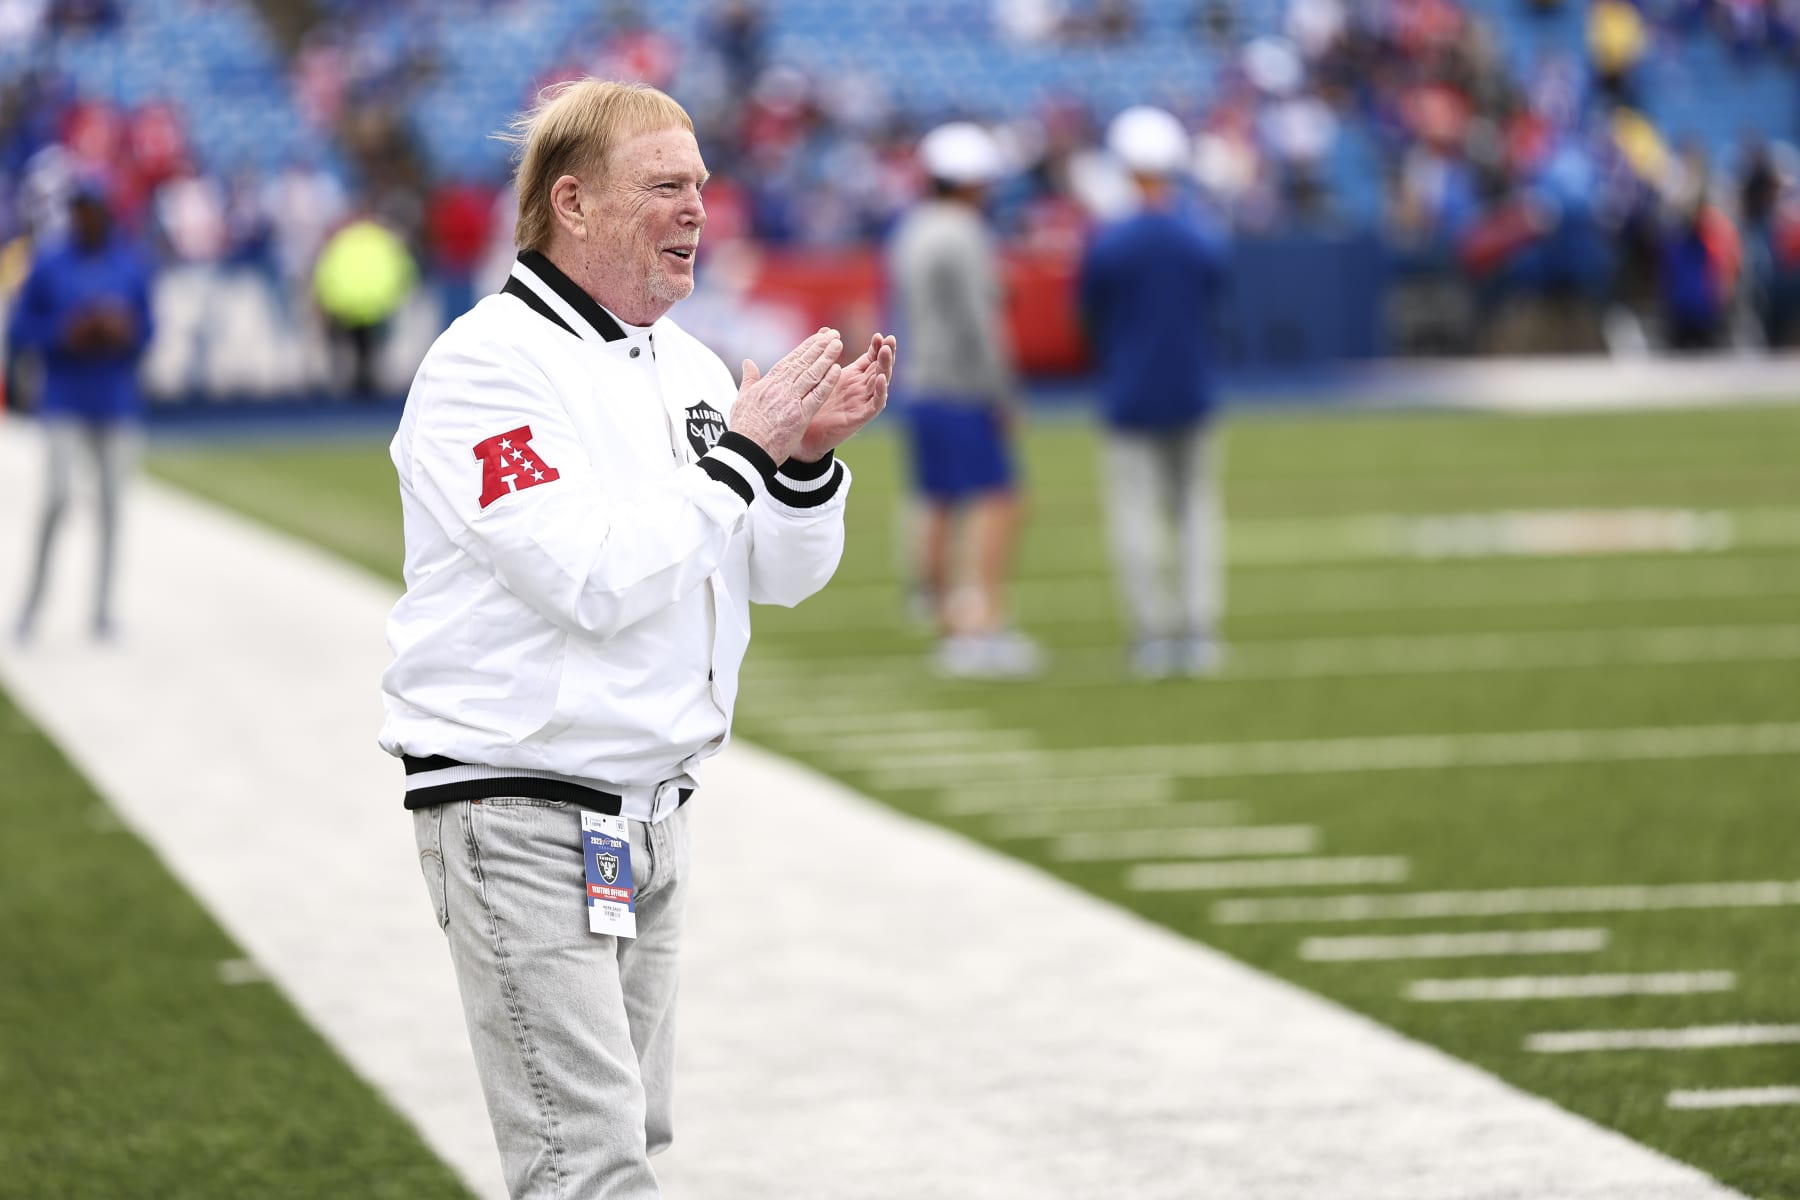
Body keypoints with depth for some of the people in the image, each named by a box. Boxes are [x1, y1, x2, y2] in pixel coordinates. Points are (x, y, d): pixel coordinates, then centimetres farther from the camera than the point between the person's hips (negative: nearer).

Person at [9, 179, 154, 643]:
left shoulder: (133, 268, 4)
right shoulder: (48, 267, -2)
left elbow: (144, 333, 8)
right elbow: (18, 334, -1)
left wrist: (123, 332, -14)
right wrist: (65, 334, -17)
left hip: (117, 404, 2)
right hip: (65, 404, -2)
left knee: (112, 503, 2)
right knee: (57, 498, -13)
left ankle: (102, 612, 10)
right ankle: (30, 608, -4)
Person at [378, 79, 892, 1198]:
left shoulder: (688, 364, 11)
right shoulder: (484, 366, -14)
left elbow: (780, 575, 13)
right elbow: (592, 580, -24)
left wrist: (808, 457, -7)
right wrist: (742, 452, -20)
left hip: (655, 809, 9)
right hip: (524, 815, -9)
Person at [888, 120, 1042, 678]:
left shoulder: (911, 231, 14)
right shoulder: (959, 236, -15)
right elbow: (973, 324, -18)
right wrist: (1002, 396, -13)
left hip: (920, 386, 10)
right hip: (965, 391, -10)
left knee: (942, 508, 10)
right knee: (996, 502, -10)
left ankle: (949, 630, 12)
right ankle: (987, 626, -17)